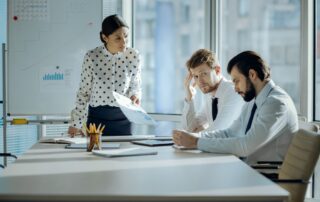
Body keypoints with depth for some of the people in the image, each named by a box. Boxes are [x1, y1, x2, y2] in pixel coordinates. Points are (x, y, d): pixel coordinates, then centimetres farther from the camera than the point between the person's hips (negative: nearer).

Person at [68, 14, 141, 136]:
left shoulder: (133, 56, -5)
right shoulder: (92, 57, -9)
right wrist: (76, 124, 2)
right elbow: (84, 92, 0)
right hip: (97, 117, -1)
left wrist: (135, 95, -14)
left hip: (122, 118, 1)